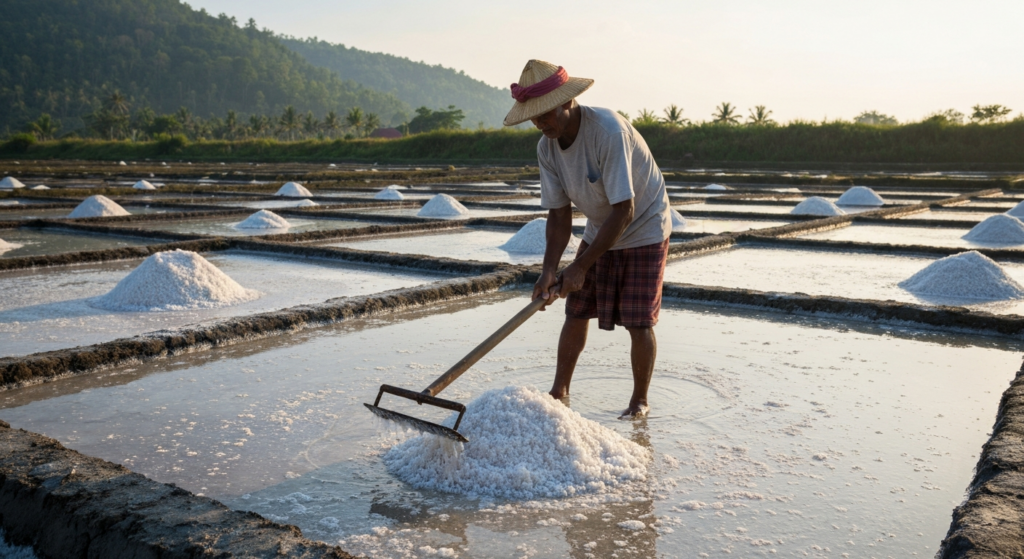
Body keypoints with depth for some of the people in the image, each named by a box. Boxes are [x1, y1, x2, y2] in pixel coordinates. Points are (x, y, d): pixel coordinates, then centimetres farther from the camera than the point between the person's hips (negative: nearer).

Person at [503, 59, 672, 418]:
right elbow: (559, 215, -7)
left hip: (644, 231, -6)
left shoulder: (608, 131, -32)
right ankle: (560, 391, 21)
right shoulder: (546, 148, -11)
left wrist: (580, 267, -29)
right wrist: (549, 271, -21)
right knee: (576, 312, 6)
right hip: (600, 231, 6)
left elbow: (624, 211, -32)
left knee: (638, 322, -6)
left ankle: (640, 399, 14)